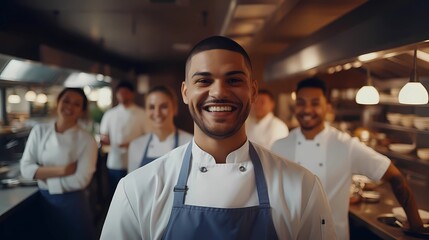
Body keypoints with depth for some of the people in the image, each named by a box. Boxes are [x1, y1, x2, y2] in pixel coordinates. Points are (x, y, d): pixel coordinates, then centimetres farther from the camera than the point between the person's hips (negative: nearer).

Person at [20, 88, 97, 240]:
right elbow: (26, 168, -8)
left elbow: (80, 180, -17)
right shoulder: (39, 131, -3)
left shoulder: (86, 140, -12)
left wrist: (43, 174, -12)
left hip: (72, 203, -3)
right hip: (44, 201, 3)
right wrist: (61, 170, -19)